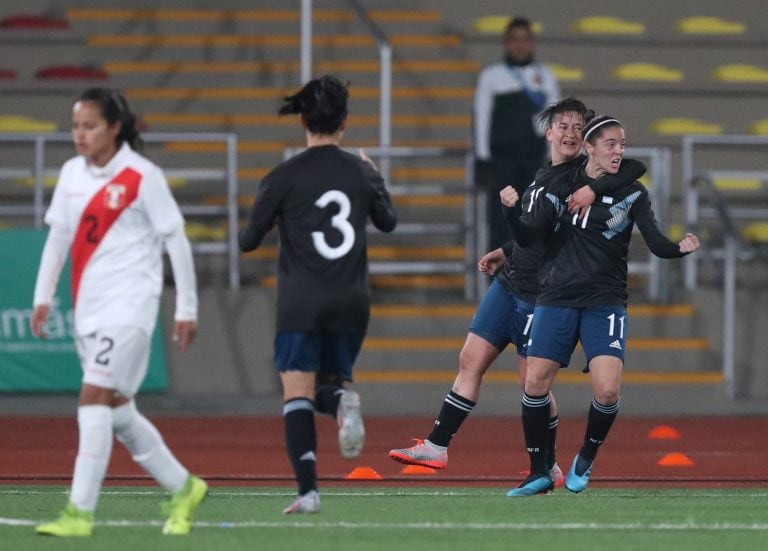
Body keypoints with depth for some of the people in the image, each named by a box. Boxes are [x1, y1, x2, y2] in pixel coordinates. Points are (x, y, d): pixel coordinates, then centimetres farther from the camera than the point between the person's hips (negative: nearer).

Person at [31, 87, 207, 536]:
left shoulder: (142, 177, -9)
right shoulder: (72, 174, 8)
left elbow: (177, 241, -5)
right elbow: (58, 237, 15)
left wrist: (187, 309, -4)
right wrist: (43, 297, 9)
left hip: (129, 305, -7)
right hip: (88, 308, 7)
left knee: (94, 398, -17)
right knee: (117, 408, 13)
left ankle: (81, 512, -17)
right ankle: (183, 488, 30)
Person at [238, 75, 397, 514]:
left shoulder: (284, 178, -7)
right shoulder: (361, 173, 3)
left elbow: (249, 242, -2)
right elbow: (388, 222, 22)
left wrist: (275, 219, 19)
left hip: (302, 304, -3)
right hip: (351, 304, 3)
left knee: (298, 396, -3)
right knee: (328, 386, 18)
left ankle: (308, 490, -18)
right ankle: (342, 401, -20)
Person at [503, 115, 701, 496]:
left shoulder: (631, 193, 0)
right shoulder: (563, 186, 2)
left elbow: (656, 243, -7)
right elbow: (529, 233, -2)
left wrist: (680, 249, -29)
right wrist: (512, 212, -23)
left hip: (604, 303, -1)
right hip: (557, 299, 1)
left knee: (607, 390, -15)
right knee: (535, 382, -6)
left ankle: (585, 460, 12)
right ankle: (539, 472, 10)